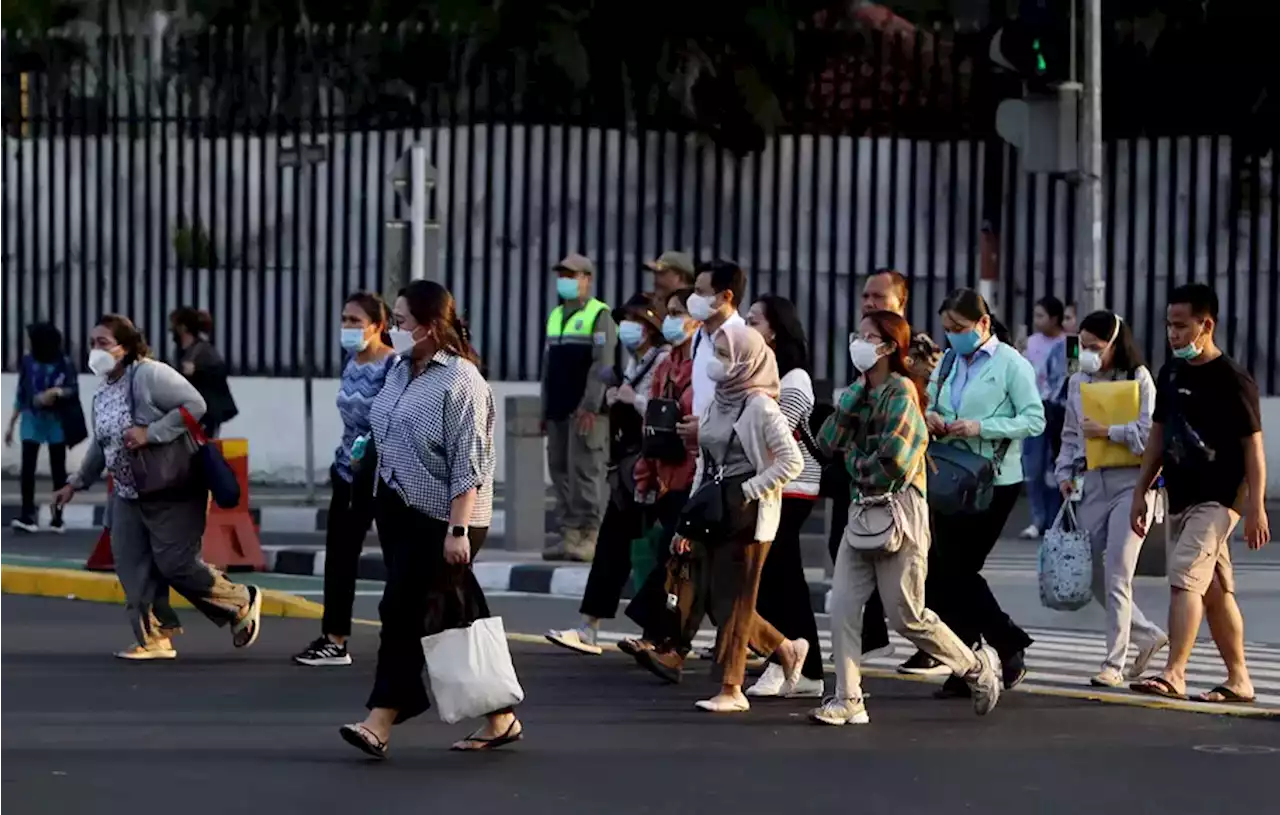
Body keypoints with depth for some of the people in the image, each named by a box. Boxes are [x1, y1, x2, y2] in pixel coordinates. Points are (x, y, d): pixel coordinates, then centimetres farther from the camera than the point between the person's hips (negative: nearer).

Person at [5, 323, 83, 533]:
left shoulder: (63, 363, -7)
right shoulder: (27, 362, 1)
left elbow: (74, 390, -4)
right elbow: (20, 394, 8)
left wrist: (57, 392, -25)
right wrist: (11, 425, 9)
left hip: (56, 421, -2)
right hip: (32, 420, 2)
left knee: (57, 469, 5)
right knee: (27, 468, -9)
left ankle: (57, 517, 12)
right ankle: (27, 516, -9)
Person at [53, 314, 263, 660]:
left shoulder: (150, 374, -19)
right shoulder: (102, 394, 8)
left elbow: (195, 405, -24)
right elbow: (100, 446, 21)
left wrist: (151, 434, -28)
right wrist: (76, 483, 21)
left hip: (173, 489, -8)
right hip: (128, 493, 8)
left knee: (175, 562, -7)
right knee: (132, 567, 0)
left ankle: (242, 603, 14)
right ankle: (155, 638, 7)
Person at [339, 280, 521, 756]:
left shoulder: (460, 381, -14)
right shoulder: (401, 369, 12)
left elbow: (468, 464, -18)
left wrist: (458, 529, -22)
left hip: (439, 519, -8)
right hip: (397, 508, 8)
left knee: (406, 613, -11)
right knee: (458, 619, 11)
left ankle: (381, 721, -10)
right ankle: (500, 718, 17)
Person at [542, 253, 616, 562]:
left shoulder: (599, 316, -5)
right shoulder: (555, 316, 19)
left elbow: (603, 364, -14)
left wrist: (589, 406, -21)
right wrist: (545, 409, 17)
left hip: (587, 411, -8)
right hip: (558, 410, 8)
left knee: (584, 471, -11)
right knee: (559, 469, 5)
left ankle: (589, 535, -9)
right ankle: (569, 534, 9)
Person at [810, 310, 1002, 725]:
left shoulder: (900, 392, -12)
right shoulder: (860, 392, 14)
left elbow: (892, 461, -22)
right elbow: (829, 443, 4)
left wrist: (857, 464, -3)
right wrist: (851, 397, -5)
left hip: (900, 512, -8)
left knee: (907, 617, -1)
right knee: (842, 606, -4)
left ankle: (978, 667, 19)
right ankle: (848, 701, -1)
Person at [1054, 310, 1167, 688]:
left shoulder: (1139, 379, -3)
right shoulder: (1078, 382, 13)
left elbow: (1148, 434, -10)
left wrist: (1108, 431, -14)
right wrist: (1065, 473, 8)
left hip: (1130, 483, -6)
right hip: (1092, 483, 6)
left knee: (1117, 575, -9)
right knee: (1091, 574, 5)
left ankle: (1115, 664, -3)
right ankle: (1148, 635, 24)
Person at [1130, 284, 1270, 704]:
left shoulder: (1233, 380, -11)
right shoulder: (1170, 373, 10)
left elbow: (1253, 447, -11)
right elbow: (1159, 436, 18)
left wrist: (1256, 508, -15)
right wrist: (1140, 492, 16)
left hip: (1218, 500, -8)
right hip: (1179, 497, 8)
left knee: (1185, 578, -20)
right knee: (1215, 591, 12)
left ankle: (1173, 673, -25)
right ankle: (1238, 679, 19)